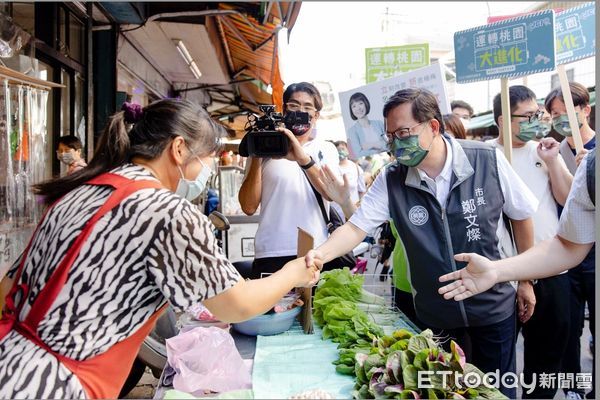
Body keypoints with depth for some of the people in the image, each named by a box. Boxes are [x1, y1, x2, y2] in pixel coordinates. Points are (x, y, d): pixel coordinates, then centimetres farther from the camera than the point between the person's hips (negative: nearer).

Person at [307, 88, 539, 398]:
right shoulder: (391, 181, -13)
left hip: (493, 306, -1)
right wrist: (320, 254, -34)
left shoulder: (488, 161, -15)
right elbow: (356, 228, -14)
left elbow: (521, 216, -2)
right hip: (435, 314, 1)